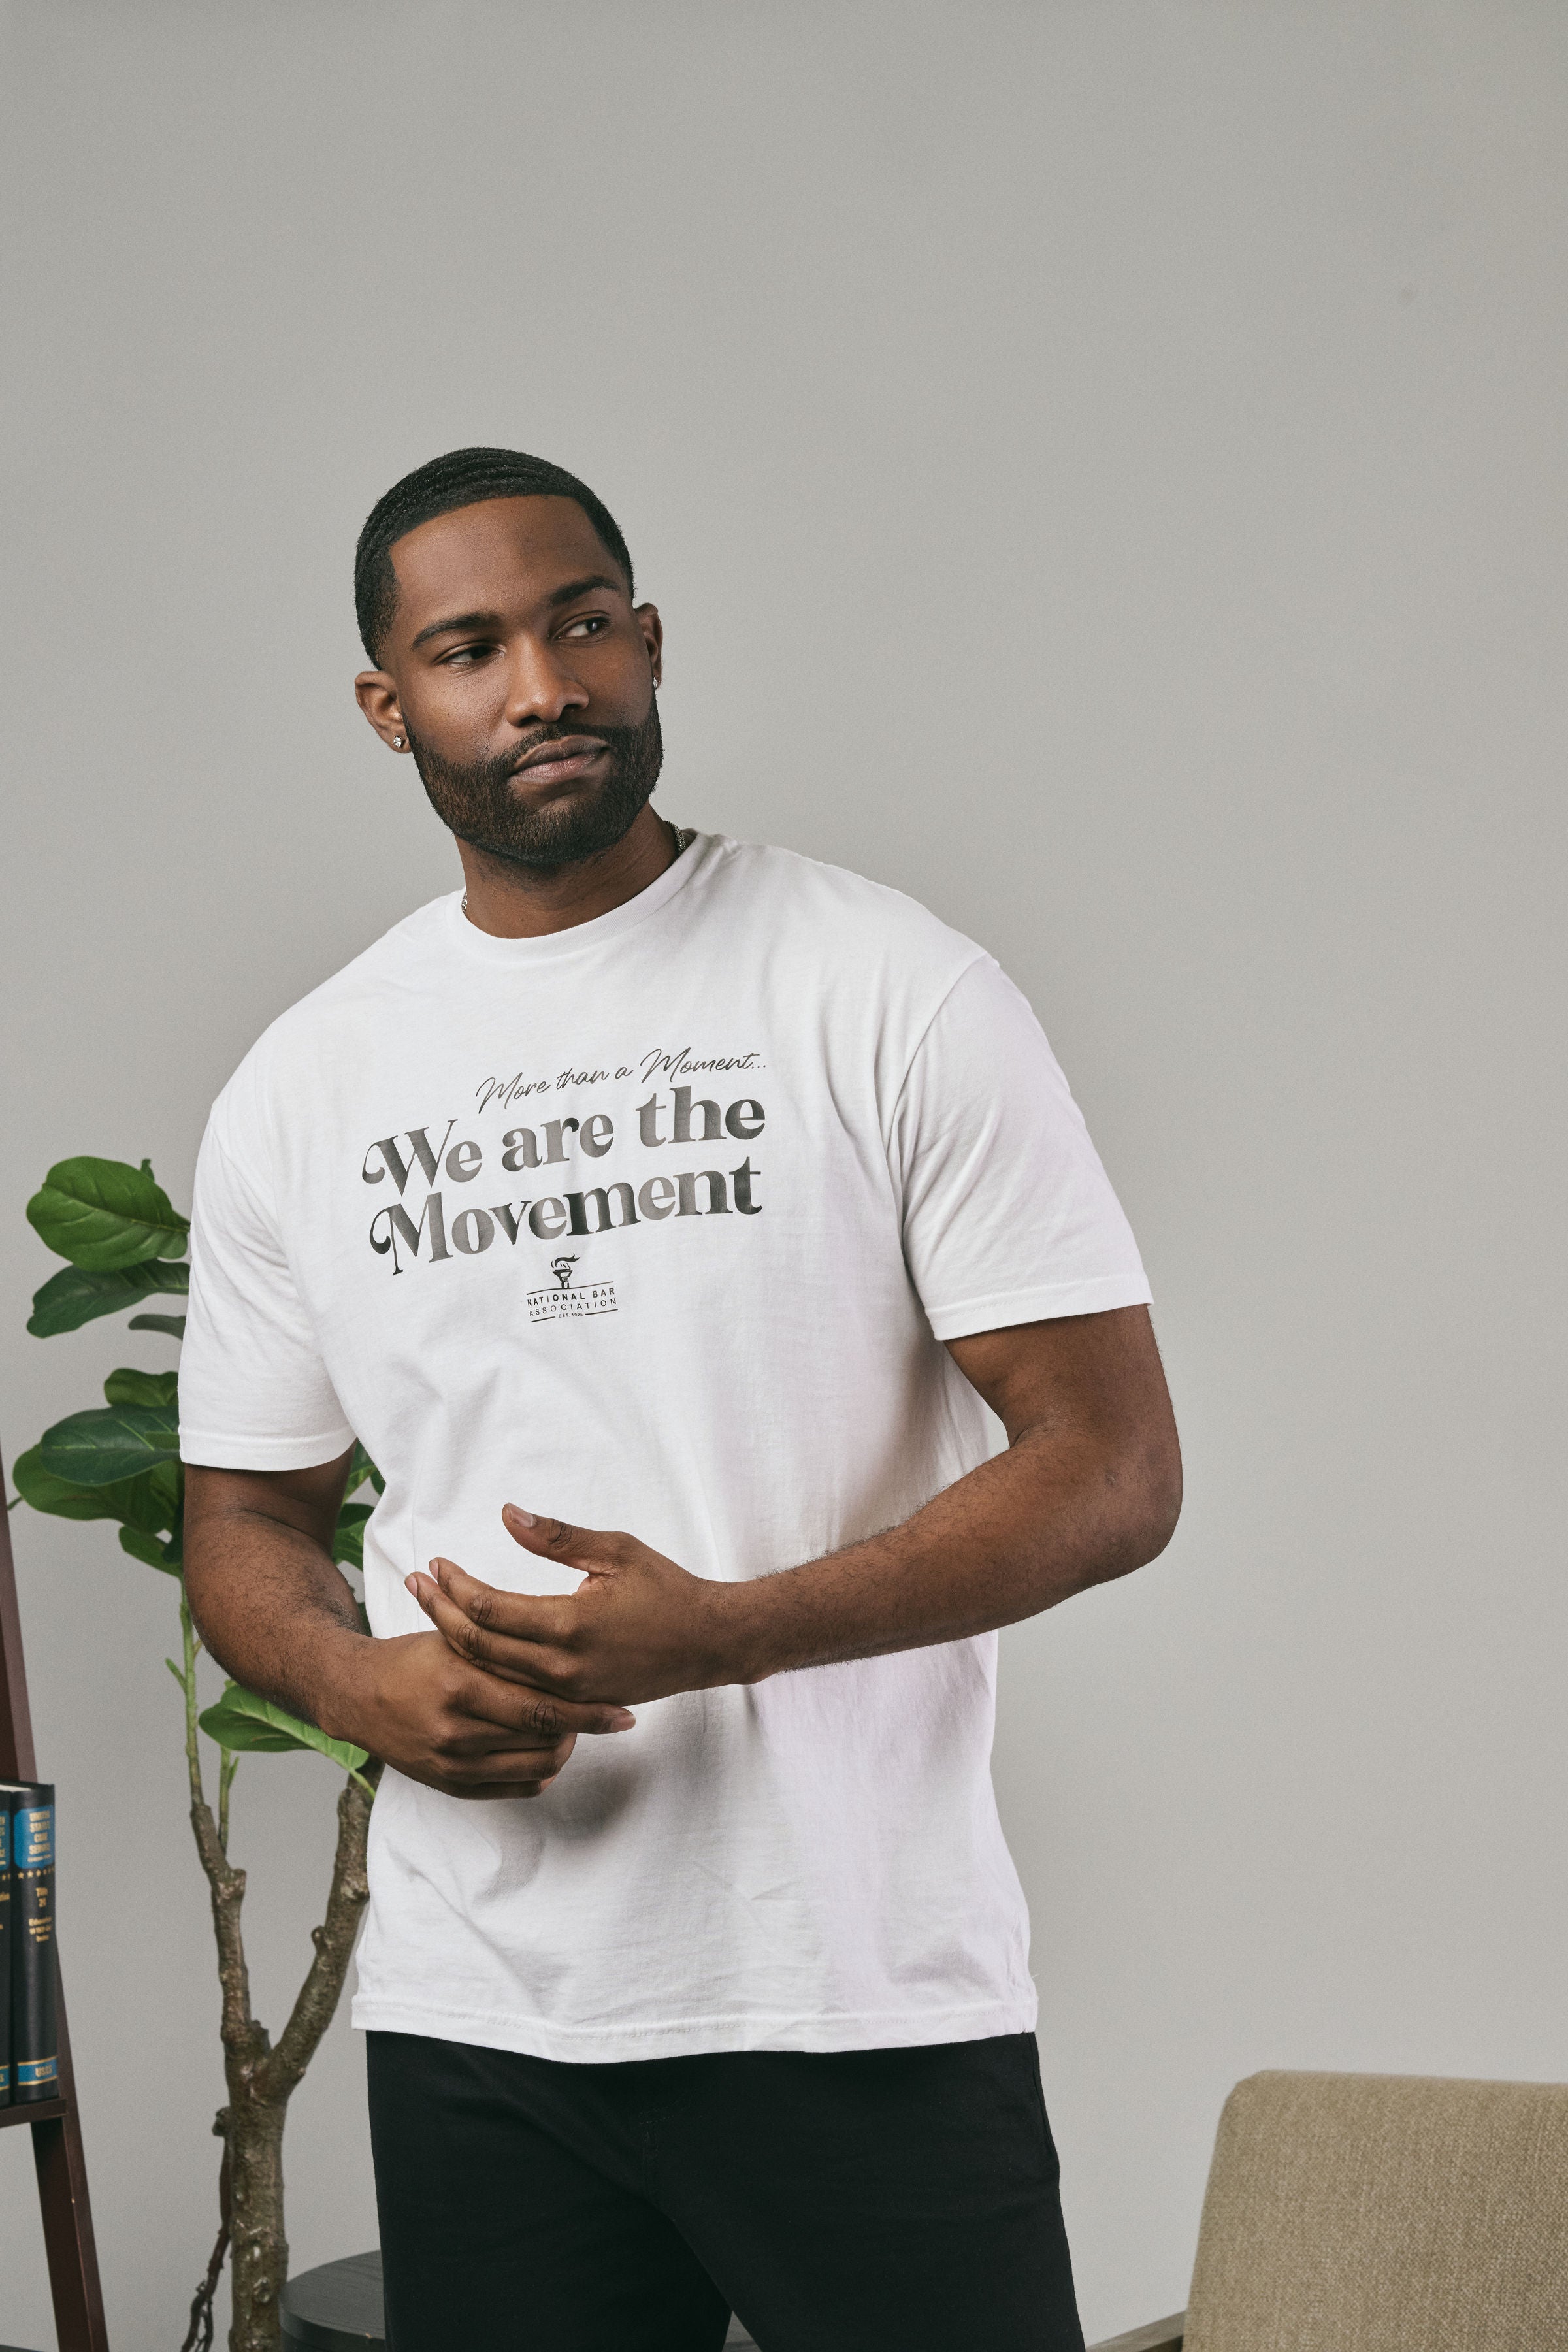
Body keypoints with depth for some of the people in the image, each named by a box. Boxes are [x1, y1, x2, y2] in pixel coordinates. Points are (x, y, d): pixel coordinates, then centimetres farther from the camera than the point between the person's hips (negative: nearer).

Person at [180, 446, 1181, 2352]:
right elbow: (243, 1520, 16)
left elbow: (1111, 1468, -8)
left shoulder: (893, 997, -4)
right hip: (473, 2026, 3)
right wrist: (362, 1685, -7)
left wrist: (716, 1632, -19)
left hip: (867, 1999, -3)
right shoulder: (297, 1094, 8)